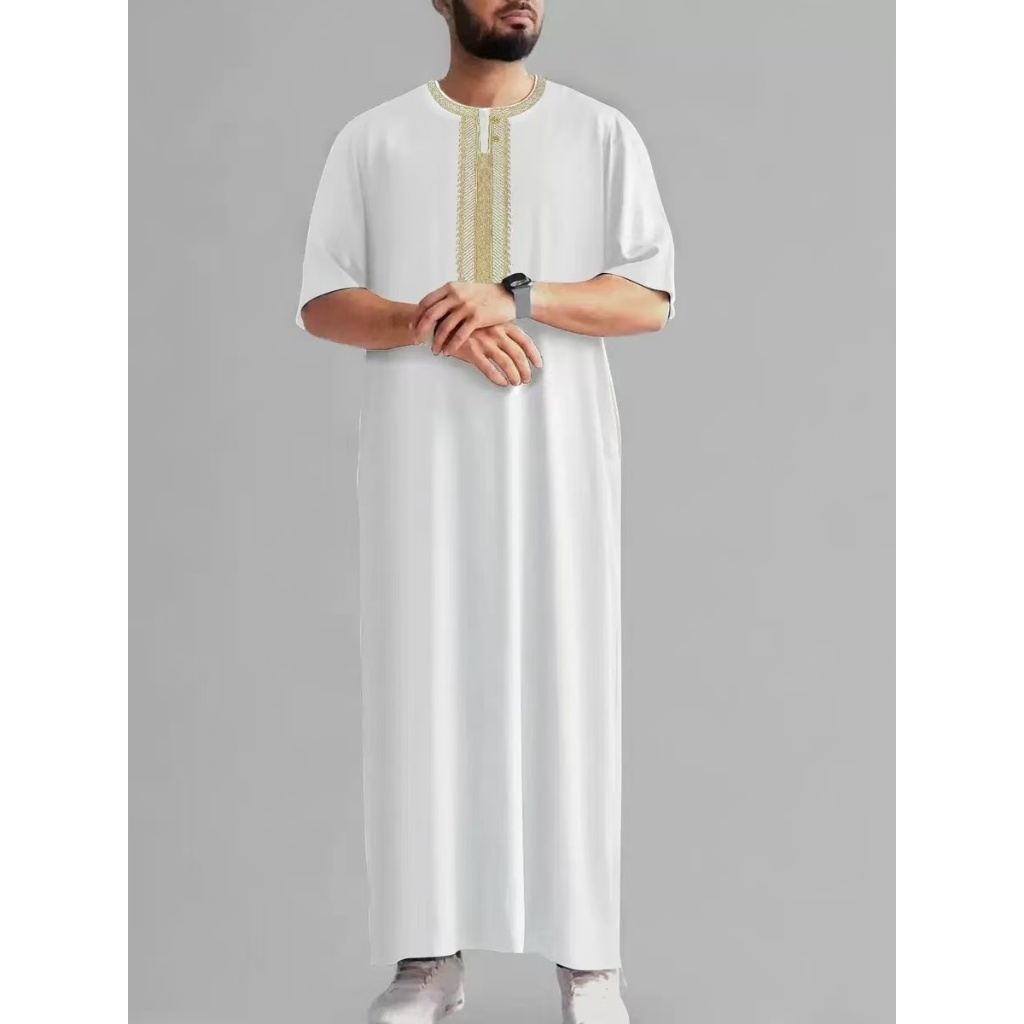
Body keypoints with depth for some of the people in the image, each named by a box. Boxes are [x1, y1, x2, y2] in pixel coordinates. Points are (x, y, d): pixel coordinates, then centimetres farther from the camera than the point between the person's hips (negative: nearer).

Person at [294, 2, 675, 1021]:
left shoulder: (604, 134, 7)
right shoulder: (373, 138, 8)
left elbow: (651, 298, 0)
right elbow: (322, 303, 4)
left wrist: (517, 299, -16)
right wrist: (437, 323, -14)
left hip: (558, 454, 0)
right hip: (419, 456, 0)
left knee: (564, 678, 1)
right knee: (423, 678, 1)